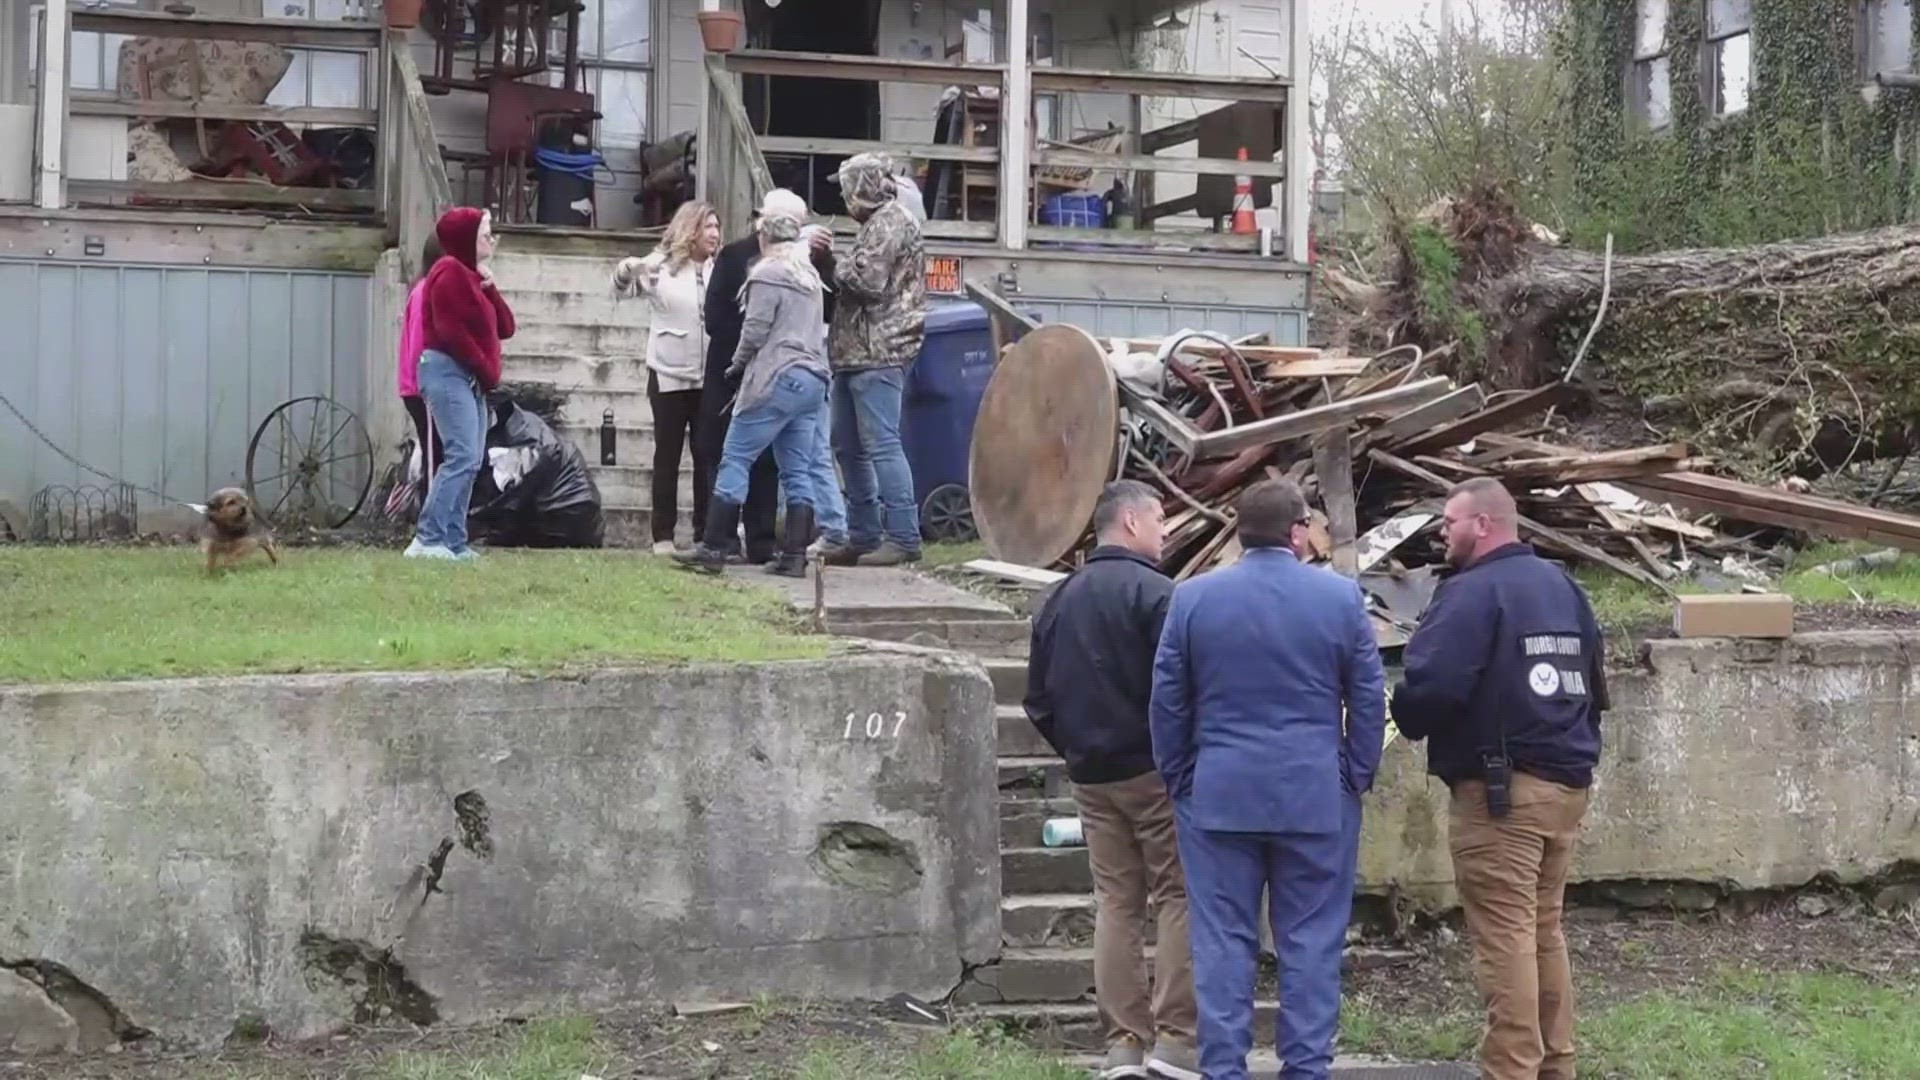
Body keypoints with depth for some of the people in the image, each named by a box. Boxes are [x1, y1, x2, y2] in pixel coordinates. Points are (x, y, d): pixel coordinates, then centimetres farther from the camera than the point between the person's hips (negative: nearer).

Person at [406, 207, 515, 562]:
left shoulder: (470, 276, 22)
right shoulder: (450, 272, -9)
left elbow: (505, 328, 16)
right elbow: (448, 330, -18)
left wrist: (489, 286, 4)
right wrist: (485, 370, -13)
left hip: (469, 378, 11)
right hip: (448, 373, -11)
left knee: (470, 461, 7)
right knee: (462, 456, -19)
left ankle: (453, 542, 6)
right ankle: (427, 540, -23)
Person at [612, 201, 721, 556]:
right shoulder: (662, 265, -1)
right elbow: (622, 290, -8)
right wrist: (627, 271, -29)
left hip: (710, 378, 2)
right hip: (669, 375, -2)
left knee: (708, 456, 5)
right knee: (667, 456, 4)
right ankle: (663, 535, 7)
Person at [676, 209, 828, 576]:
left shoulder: (767, 274, -6)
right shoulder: (810, 277, 19)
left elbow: (755, 330, -9)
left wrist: (738, 365, 7)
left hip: (778, 379, -8)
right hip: (813, 380, 8)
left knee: (735, 460, -4)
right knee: (798, 472, 5)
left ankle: (713, 549, -7)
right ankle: (795, 556, 1)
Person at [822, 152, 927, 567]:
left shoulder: (891, 220, -8)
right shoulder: (878, 223, 22)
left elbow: (867, 279, -18)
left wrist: (835, 268, -2)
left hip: (878, 355, -11)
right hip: (857, 354, 11)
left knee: (881, 444, -12)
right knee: (850, 447, 12)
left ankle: (903, 536, -11)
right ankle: (863, 537, 17)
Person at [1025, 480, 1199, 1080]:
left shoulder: (1062, 599, 11)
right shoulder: (1152, 591, -11)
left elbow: (1038, 699, 13)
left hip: (1090, 776, 6)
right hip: (1155, 768, -6)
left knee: (1116, 904, 9)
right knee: (1178, 896, 0)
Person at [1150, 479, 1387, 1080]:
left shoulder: (1192, 598, -1)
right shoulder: (1341, 597, -2)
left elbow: (1167, 702, 3)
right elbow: (1369, 699, 2)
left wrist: (1178, 781, 12)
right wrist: (1356, 777, 11)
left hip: (1218, 797, 1)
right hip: (1317, 798, 0)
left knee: (1223, 941, 5)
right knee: (1311, 942, 6)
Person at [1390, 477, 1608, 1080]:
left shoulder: (1472, 591, -12)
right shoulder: (1563, 587, 15)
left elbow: (1431, 686, -22)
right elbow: (1595, 684, 21)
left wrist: (1408, 721, -2)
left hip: (1499, 788, -9)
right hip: (1566, 782, 9)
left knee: (1505, 936, -7)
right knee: (1545, 931, 16)